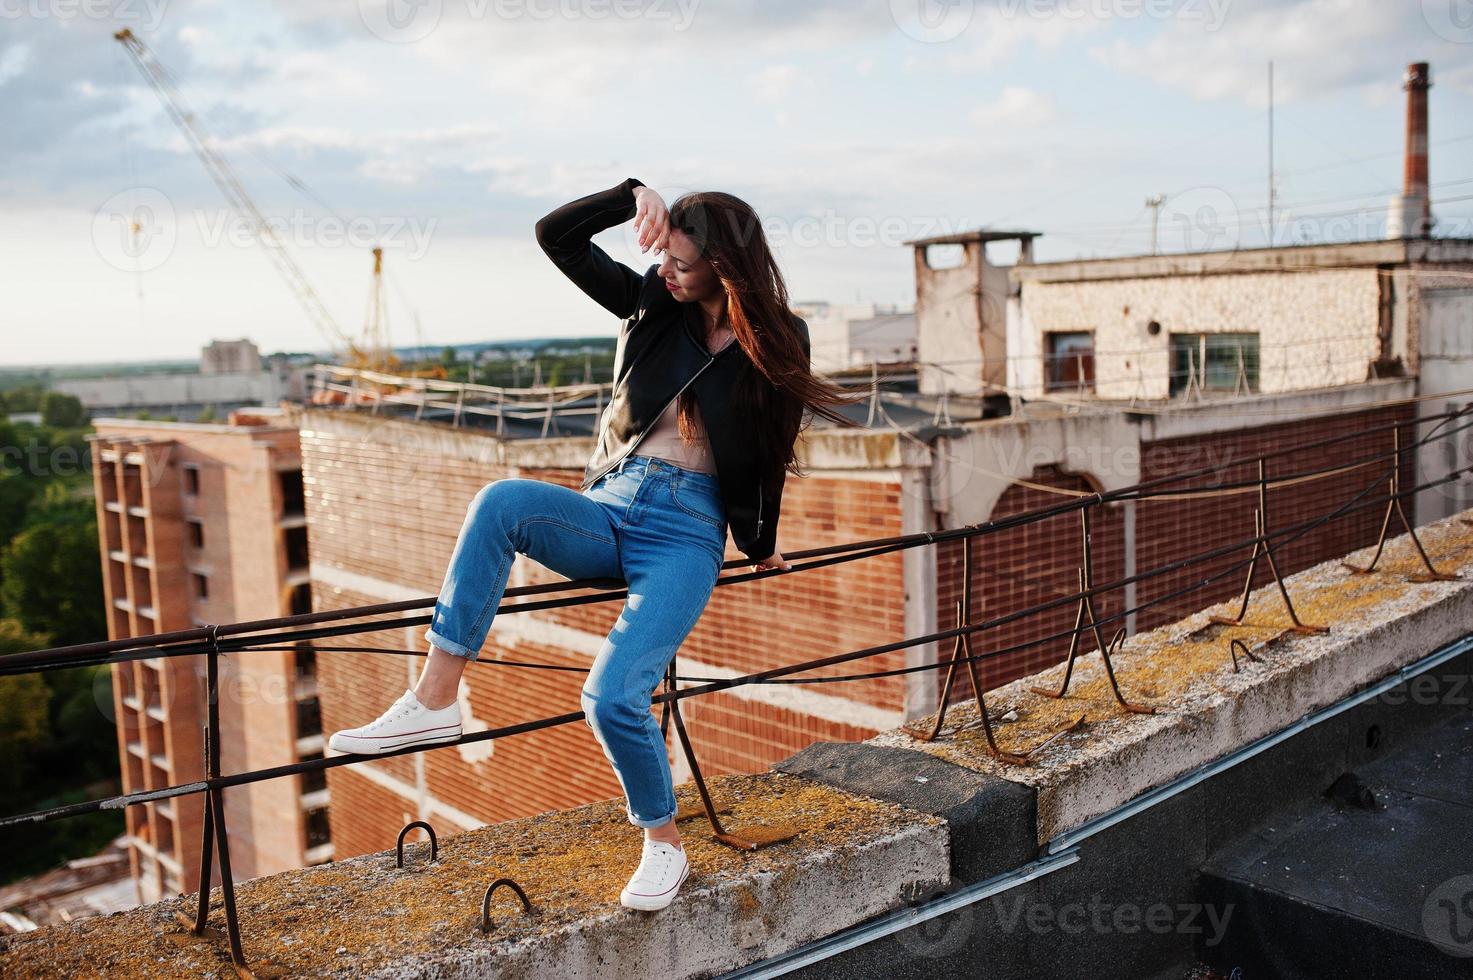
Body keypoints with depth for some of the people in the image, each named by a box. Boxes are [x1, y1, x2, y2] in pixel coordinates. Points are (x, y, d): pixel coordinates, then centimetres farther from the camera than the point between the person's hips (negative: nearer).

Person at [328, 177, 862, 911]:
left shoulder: (777, 342, -1)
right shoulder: (653, 305, 6)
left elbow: (770, 453, 9)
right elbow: (555, 236, 2)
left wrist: (761, 548, 19)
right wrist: (632, 197, -13)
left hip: (687, 533, -4)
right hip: (608, 511, 4)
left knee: (612, 695, -22)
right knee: (502, 501, -30)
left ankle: (664, 847, 4)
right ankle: (434, 701, -27)